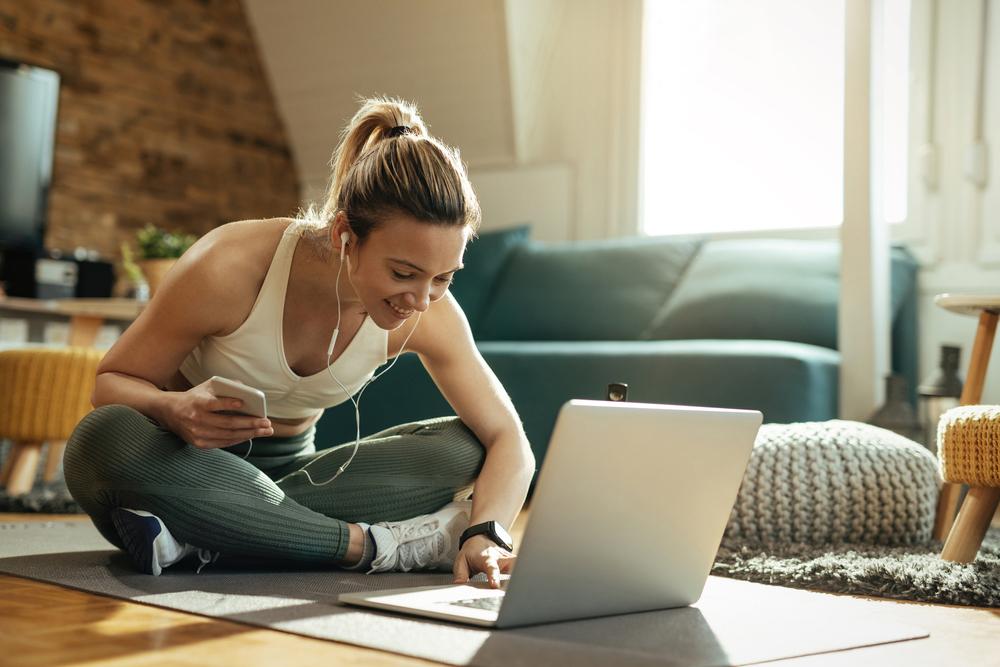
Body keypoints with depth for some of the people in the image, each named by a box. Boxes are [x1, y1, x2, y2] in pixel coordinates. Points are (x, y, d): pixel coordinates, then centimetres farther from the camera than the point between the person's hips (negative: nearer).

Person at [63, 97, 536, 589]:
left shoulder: (428, 314, -16)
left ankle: (202, 534, -24)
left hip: (287, 473, 3)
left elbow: (507, 439, -12)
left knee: (465, 449, -19)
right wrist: (174, 410, -38)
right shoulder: (228, 269, -26)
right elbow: (111, 383, -14)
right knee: (107, 439, -37)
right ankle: (376, 544, -29)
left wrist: (485, 534, -32)